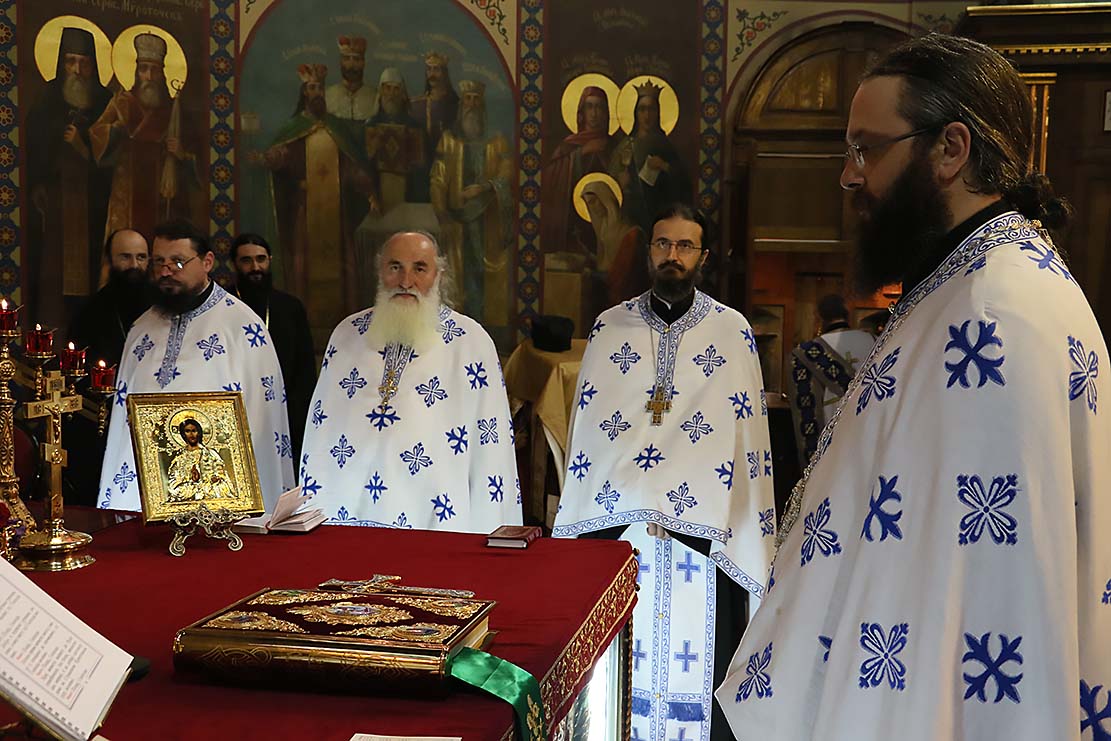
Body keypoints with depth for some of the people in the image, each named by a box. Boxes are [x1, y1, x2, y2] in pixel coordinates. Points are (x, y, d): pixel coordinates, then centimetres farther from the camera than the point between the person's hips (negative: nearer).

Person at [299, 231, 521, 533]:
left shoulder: (472, 342, -2)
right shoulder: (347, 334, 9)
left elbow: (491, 449, -4)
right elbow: (320, 430, 14)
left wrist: (485, 537, -9)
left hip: (435, 522, -3)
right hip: (346, 518, 3)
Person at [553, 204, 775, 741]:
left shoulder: (732, 332, 5)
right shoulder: (610, 327, 9)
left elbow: (748, 431, 4)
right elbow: (585, 427, 10)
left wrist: (748, 540, -2)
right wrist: (576, 527, 7)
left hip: (701, 530, -1)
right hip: (616, 523, 1)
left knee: (696, 660, 0)